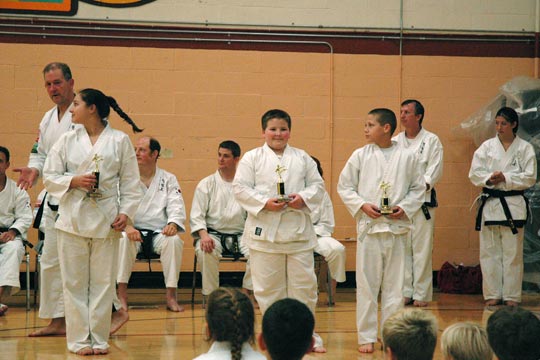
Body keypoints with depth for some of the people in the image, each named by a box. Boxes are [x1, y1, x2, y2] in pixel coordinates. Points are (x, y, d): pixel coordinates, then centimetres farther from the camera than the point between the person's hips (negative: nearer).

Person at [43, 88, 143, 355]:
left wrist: (126, 212, -7)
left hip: (106, 220, -1)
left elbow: (130, 182, 3)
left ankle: (99, 338, 14)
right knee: (74, 282, 2)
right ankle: (79, 339, 9)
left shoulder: (120, 141, 2)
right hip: (73, 218, 1)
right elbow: (49, 176, 5)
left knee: (103, 282, 4)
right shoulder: (67, 140, 6)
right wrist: (74, 181, -12)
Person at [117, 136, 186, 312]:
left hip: (159, 232, 1)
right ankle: (122, 294, -30)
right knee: (124, 239, -35)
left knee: (174, 241, -32)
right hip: (134, 231, -1)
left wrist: (173, 224, -23)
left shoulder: (168, 179, 10)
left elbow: (176, 206, 0)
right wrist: (127, 226, -24)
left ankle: (171, 296, -25)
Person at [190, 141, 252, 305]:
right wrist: (204, 235, -19)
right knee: (205, 251, -35)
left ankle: (246, 292, -12)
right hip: (213, 234, -1)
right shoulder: (206, 184, 6)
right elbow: (197, 216, 1)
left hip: (240, 234, 1)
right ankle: (209, 295, -20)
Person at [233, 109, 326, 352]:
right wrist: (265, 202, -16)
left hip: (298, 230, 2)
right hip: (264, 231, -2)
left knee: (303, 283, 4)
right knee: (267, 286, 3)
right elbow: (240, 188, -3)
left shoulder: (302, 158, 11)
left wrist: (303, 198, -11)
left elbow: (317, 185, 9)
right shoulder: (252, 158, 3)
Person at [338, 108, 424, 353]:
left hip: (397, 227, 0)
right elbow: (344, 187, 5)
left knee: (394, 284, 6)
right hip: (369, 226, 0)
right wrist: (362, 205, -9)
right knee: (367, 284, 2)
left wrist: (404, 208, -8)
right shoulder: (360, 156, 1)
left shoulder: (406, 157, 2)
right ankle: (366, 336, 11)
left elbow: (418, 188, 8)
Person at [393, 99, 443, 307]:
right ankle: (405, 292, 13)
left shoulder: (431, 141, 1)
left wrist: (421, 185, -19)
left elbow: (435, 171, -5)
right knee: (401, 248, 5)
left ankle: (421, 294, 1)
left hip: (423, 200, -3)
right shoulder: (395, 142, 12)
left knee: (422, 248, -4)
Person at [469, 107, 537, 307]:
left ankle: (511, 295, 7)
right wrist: (489, 178, -17)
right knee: (490, 251, 3)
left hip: (513, 204, -2)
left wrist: (505, 178, -14)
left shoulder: (525, 148, 2)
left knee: (513, 252, 0)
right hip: (490, 202, 2)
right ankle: (492, 294, 10)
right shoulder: (487, 147, 7)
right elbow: (474, 173, 2)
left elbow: (529, 178, -4)